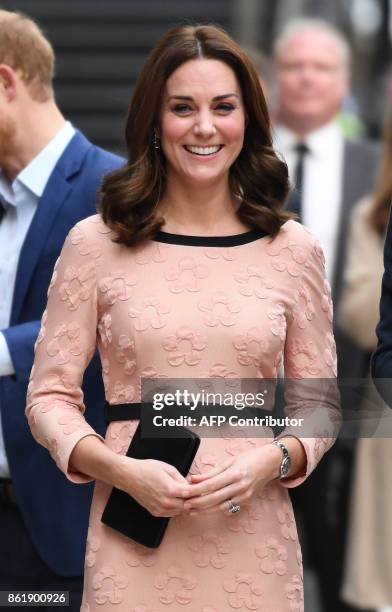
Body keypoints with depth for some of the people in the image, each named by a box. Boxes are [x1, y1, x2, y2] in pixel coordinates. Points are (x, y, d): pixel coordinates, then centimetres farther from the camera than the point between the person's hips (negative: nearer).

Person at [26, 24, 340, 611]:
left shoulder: (294, 250, 4)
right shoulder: (95, 244, 0)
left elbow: (320, 405, 9)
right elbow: (50, 395, 2)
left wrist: (269, 463, -10)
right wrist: (124, 471, -14)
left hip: (252, 538, 1)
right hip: (136, 546, -1)